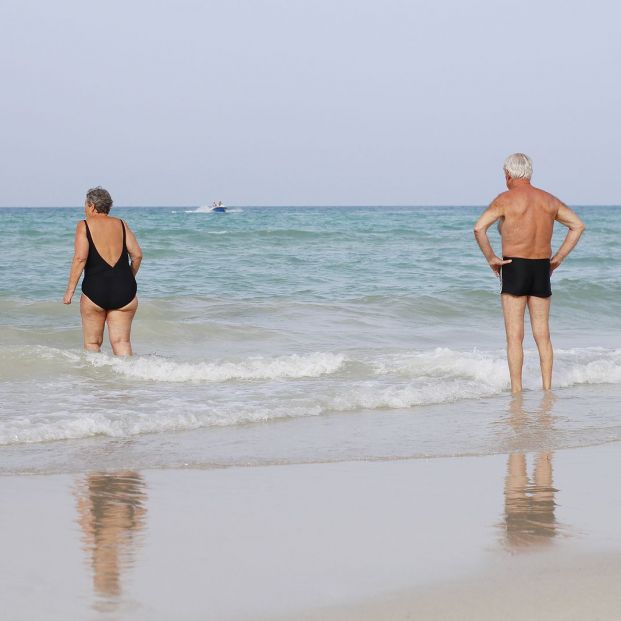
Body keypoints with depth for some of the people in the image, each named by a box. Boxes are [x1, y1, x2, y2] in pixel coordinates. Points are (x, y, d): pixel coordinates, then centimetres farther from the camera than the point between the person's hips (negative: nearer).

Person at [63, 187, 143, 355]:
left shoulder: (84, 226, 0)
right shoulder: (121, 225, 10)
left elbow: (80, 258, -12)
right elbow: (137, 255, 4)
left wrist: (70, 289, -9)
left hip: (95, 290, -3)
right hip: (124, 291, 3)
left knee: (92, 342, 10)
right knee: (121, 341, 4)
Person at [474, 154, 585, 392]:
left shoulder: (506, 199, -8)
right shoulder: (548, 200, 8)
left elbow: (479, 228, -19)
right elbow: (578, 225, 10)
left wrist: (491, 258, -8)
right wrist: (558, 258, 9)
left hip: (514, 268, -4)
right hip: (542, 269, 5)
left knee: (515, 336, -1)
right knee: (543, 335, 10)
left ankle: (516, 391, -2)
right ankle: (547, 388, 10)